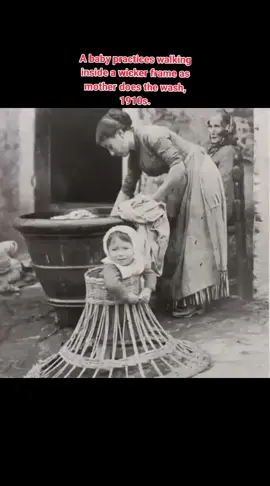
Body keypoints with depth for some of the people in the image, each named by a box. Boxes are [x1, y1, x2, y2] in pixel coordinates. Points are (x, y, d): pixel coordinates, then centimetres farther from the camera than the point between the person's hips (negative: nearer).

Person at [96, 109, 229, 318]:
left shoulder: (149, 135, -20)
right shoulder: (135, 153, 7)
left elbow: (179, 167, -28)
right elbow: (127, 189, 14)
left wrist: (154, 199, -24)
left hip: (199, 176, -9)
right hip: (183, 184, 9)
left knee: (194, 235, -7)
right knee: (178, 236, 8)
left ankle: (194, 300, 0)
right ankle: (182, 294, 16)